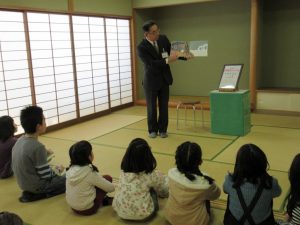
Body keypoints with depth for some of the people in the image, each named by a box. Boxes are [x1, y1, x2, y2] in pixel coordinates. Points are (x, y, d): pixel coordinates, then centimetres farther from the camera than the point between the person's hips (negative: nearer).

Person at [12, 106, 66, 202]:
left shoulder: (19, 141, -3)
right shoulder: (38, 147, -28)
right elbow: (46, 175, -21)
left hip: (24, 183, 8)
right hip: (36, 185, -8)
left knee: (57, 176, 25)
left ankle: (31, 193, 8)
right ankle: (36, 195, -1)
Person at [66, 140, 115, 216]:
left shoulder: (71, 169, -5)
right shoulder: (90, 172, -22)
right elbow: (110, 188, -12)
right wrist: (113, 187, 11)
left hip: (73, 206, 7)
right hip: (87, 209, -7)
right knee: (108, 178, 1)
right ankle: (106, 200, 19)